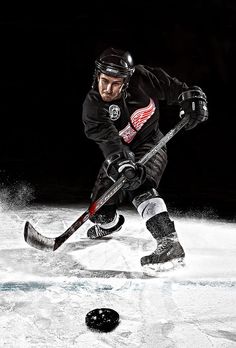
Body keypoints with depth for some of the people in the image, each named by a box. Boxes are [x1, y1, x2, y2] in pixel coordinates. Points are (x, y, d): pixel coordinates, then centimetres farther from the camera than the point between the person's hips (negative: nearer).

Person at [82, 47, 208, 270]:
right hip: (118, 156, 3)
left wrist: (192, 97, -22)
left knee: (140, 188, -33)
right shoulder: (92, 106, -21)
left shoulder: (141, 78, -19)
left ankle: (169, 243, -41)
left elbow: (171, 87, -4)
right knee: (99, 211, 2)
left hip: (150, 145, -3)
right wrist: (123, 165, -50)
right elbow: (108, 140, -34)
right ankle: (110, 223, 41)